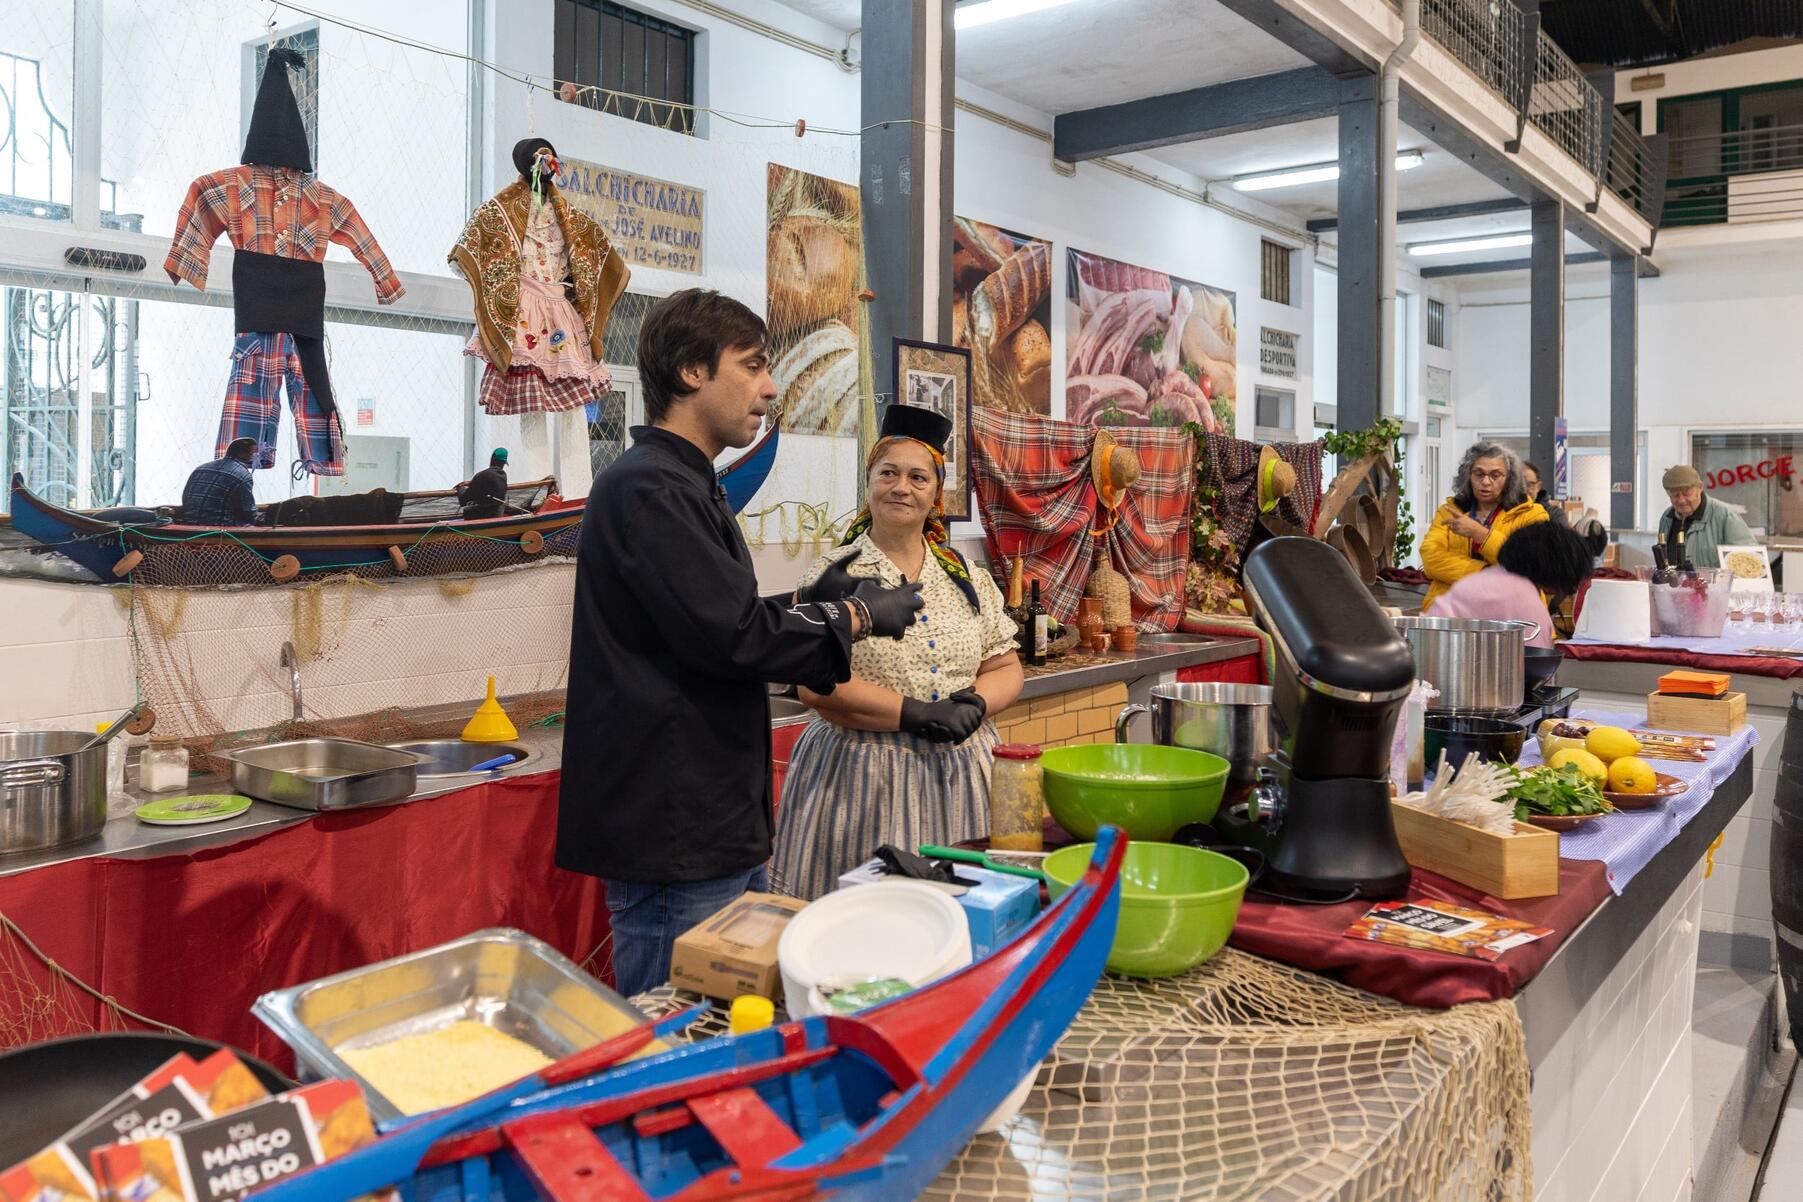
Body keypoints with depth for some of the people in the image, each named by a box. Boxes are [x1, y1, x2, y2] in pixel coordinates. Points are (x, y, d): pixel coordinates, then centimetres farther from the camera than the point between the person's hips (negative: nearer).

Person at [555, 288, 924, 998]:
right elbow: (730, 635, -21)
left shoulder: (685, 486, 18)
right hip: (672, 837, -10)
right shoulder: (650, 489, -16)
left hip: (716, 823, 10)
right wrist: (855, 618, -8)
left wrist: (815, 606, 8)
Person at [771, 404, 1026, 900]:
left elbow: (1006, 668, 11)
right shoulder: (835, 576, -3)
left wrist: (974, 704, -9)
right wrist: (914, 714, -16)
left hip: (960, 778, 4)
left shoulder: (967, 578, 10)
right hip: (862, 778, -4)